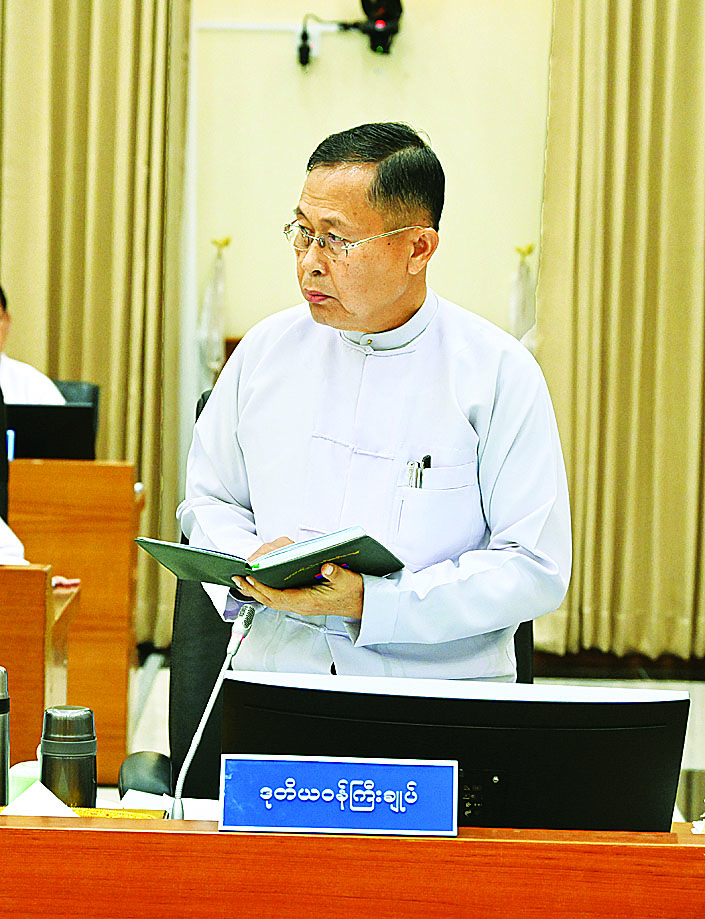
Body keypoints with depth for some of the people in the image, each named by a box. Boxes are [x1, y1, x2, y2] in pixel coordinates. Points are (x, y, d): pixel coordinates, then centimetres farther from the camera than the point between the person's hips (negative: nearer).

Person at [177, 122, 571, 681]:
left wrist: (370, 602, -16)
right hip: (274, 672, 3)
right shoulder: (266, 350, 10)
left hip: (440, 684, -2)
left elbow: (538, 570, -7)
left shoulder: (499, 373, -3)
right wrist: (249, 563, -2)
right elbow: (209, 498, 21)